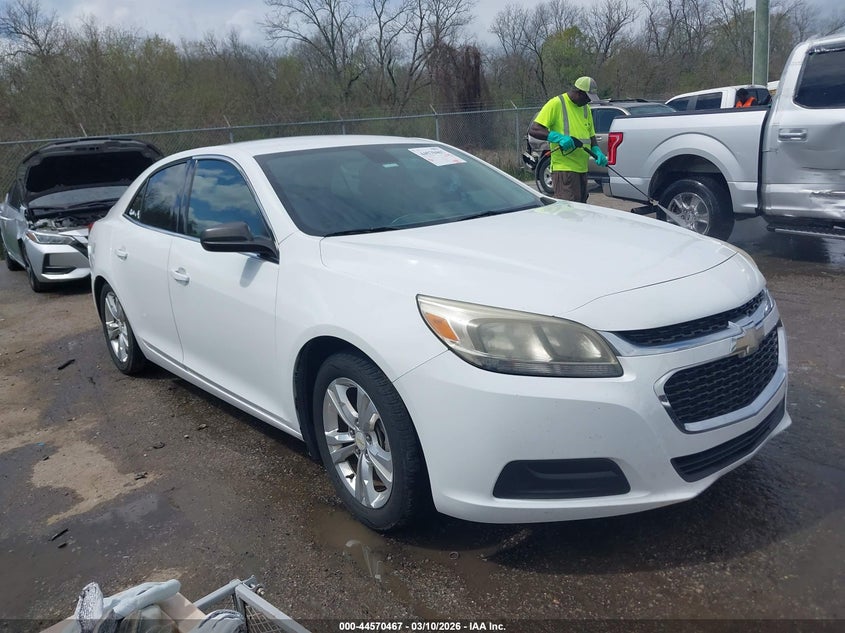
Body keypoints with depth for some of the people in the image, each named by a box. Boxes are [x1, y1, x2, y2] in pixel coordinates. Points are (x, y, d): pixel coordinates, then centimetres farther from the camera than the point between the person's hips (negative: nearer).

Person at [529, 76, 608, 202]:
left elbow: (591, 135, 25)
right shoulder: (556, 104, -7)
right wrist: (559, 137, -25)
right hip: (564, 167, -8)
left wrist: (597, 152, 4)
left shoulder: (586, 108, 18)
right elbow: (533, 129, -12)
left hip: (582, 168, 8)